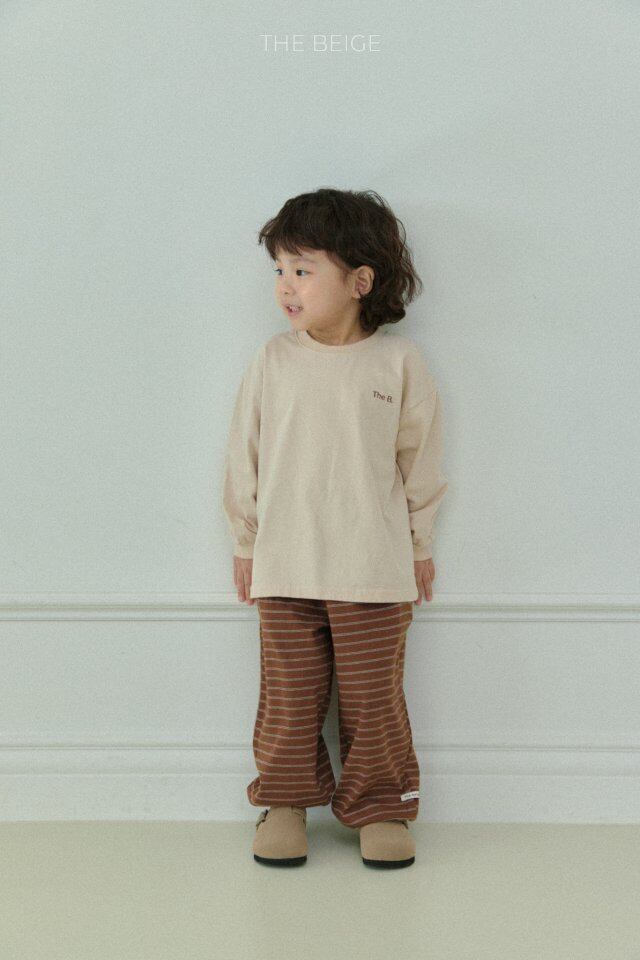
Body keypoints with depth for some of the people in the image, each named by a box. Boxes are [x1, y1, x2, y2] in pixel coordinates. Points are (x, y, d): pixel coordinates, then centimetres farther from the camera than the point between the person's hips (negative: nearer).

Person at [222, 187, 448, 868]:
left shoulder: (399, 363, -4)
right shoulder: (273, 362, -1)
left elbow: (419, 459, 5)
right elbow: (243, 455, 7)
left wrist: (419, 545, 10)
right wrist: (245, 543, 10)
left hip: (375, 568, -1)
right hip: (286, 566, 1)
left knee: (374, 697, 7)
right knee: (288, 693, 9)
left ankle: (380, 807, 23)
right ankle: (284, 801, 27)